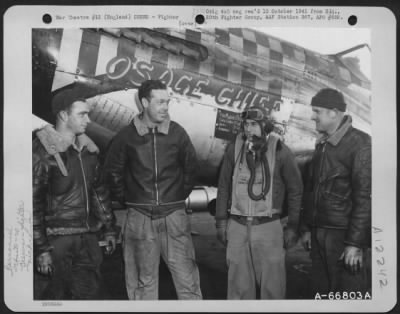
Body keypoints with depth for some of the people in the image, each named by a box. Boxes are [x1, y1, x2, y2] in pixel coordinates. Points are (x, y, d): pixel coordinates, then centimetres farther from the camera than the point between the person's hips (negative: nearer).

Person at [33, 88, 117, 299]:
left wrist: (108, 228, 17)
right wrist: (41, 249, -15)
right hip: (57, 240, -6)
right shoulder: (42, 152, -12)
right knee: (58, 294, 3)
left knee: (90, 291, 12)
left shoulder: (87, 148, 10)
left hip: (87, 236, 7)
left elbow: (98, 190, 17)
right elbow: (33, 203, -13)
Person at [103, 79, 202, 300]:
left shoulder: (177, 132, -1)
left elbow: (190, 167, 11)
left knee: (186, 277, 1)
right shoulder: (126, 136, -2)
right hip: (139, 216, 0)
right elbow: (113, 172, 10)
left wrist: (181, 195, 10)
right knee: (143, 280, 10)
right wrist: (125, 199, 8)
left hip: (174, 215, 0)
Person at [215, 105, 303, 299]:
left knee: (271, 283, 3)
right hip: (237, 225, 2)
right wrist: (221, 220, 6)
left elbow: (295, 190, 1)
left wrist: (293, 226, -1)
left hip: (269, 227, -2)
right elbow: (223, 186, 8)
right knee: (238, 284, 11)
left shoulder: (280, 151, -6)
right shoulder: (234, 148, 1)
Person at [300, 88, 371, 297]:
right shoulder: (321, 144, 13)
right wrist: (307, 228, 13)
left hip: (344, 235, -7)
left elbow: (365, 196, -15)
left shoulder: (360, 143, -11)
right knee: (320, 291, 13)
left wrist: (356, 243, -17)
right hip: (319, 236, 7)